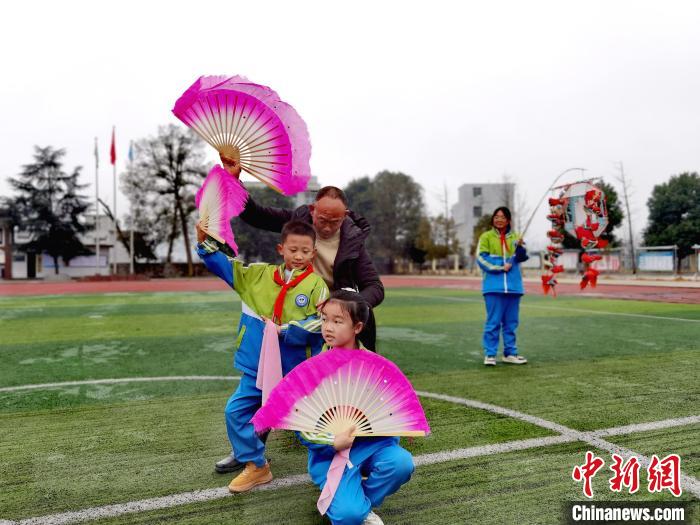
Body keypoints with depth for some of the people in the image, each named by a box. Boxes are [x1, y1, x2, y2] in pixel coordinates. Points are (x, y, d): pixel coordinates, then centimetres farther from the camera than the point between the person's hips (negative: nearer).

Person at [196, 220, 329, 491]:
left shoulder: (316, 285, -12)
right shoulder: (260, 274, 0)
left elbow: (318, 324, -19)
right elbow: (224, 266, 6)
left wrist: (283, 330, -20)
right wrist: (204, 241, -6)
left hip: (295, 369, -4)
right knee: (236, 410, 5)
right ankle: (254, 464, 22)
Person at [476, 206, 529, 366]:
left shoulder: (515, 237, 11)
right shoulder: (486, 237, 4)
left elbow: (522, 257, -1)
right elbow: (481, 258, -5)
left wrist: (520, 247, -22)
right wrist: (500, 267, -15)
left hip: (513, 285, 3)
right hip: (493, 285, -3)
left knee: (511, 322, 10)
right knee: (493, 321, -3)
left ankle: (510, 353, 20)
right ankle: (489, 354, 3)